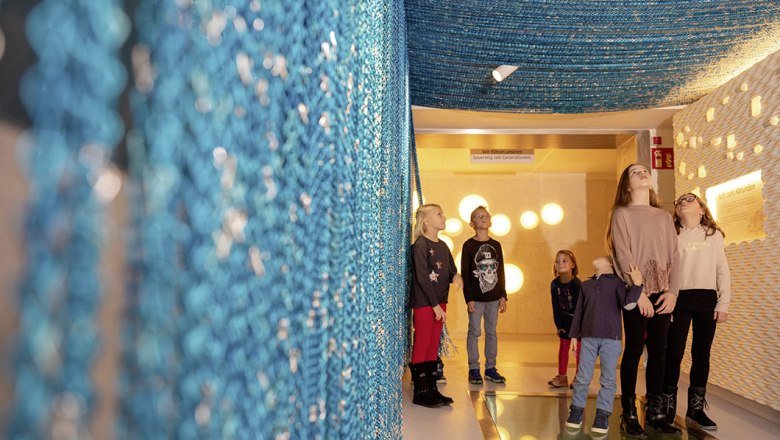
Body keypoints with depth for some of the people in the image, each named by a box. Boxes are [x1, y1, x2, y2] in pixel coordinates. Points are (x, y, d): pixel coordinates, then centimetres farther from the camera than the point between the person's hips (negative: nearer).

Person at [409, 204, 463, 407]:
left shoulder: (443, 246, 12)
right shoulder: (420, 244, -12)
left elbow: (450, 270, 15)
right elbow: (422, 277, -17)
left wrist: (456, 276, -10)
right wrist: (435, 305, -17)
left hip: (439, 302, 8)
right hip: (424, 303, -8)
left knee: (433, 347, 12)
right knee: (421, 347, -1)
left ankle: (431, 390, 20)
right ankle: (420, 392, 8)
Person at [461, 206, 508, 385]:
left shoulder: (496, 245, 8)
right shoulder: (469, 245, -4)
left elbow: (501, 272, 11)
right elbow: (465, 274, -7)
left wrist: (503, 296, 5)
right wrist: (469, 298, -11)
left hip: (494, 297, 4)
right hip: (476, 298, -4)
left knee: (492, 332, 10)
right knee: (474, 332, 2)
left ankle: (490, 368, 20)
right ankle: (473, 369, 12)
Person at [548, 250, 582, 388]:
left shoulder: (577, 284, -25)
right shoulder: (554, 284, -10)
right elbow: (556, 306, -1)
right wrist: (559, 325, -1)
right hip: (565, 319, 5)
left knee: (578, 348, 0)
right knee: (563, 347, 9)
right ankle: (562, 377, 17)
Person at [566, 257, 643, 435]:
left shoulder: (617, 282, 5)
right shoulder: (586, 284, 16)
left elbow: (628, 304, -10)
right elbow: (579, 311, 15)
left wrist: (637, 284, -20)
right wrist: (574, 336, 13)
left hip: (611, 338, -3)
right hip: (588, 338, 3)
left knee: (608, 379, 1)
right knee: (582, 377, 4)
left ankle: (602, 415, 9)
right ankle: (576, 411, 14)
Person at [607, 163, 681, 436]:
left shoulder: (665, 217, 17)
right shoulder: (622, 214, 2)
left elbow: (674, 256, 10)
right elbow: (623, 255, -8)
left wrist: (672, 291, -3)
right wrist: (639, 292, -15)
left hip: (662, 293, 5)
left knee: (658, 351, 6)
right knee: (634, 350, -4)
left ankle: (655, 412, 15)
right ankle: (629, 414, 4)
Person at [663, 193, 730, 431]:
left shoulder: (714, 235, 11)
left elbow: (722, 270, 7)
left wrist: (723, 303, 0)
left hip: (707, 298, 2)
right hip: (679, 298, -2)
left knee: (701, 353, 5)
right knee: (674, 352, -4)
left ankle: (696, 407, 16)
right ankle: (668, 407, 7)